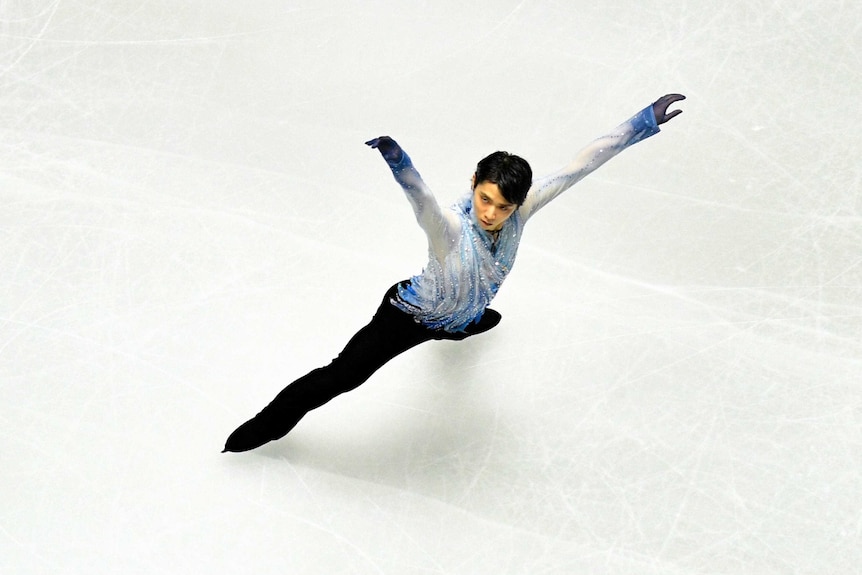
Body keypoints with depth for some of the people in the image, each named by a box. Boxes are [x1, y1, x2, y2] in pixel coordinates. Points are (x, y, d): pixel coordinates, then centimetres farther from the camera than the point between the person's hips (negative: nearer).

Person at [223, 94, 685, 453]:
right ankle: (262, 428, 13)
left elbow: (581, 164, -26)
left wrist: (643, 123, -27)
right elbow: (419, 195, -66)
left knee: (482, 322, 42)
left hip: (462, 317, 7)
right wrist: (396, 159, -88)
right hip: (408, 319, -7)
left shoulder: (521, 212, -27)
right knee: (339, 377, -7)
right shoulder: (450, 228, -43)